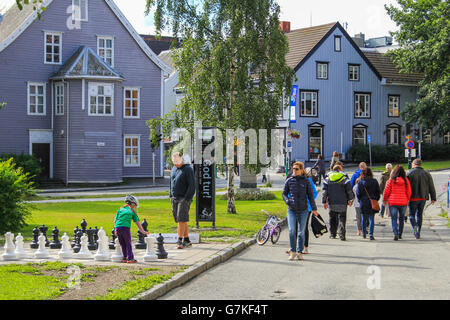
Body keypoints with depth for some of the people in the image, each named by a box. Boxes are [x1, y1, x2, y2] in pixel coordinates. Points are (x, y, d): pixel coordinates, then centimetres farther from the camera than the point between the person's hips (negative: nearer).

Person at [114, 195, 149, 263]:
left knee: (123, 244, 14)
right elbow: (138, 223, 13)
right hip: (125, 227, -4)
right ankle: (130, 258, 0)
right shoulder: (132, 211, 12)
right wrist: (143, 231, 19)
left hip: (117, 227, 4)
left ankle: (125, 257, 18)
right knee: (128, 244, 4)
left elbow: (115, 220, 19)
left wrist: (115, 230, 28)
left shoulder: (120, 209, 21)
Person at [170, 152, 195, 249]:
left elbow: (192, 185, -12)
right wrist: (171, 196, 13)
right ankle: (187, 241, 12)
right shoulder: (174, 169, 14)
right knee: (179, 220, 7)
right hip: (174, 199, 7)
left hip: (184, 198, -7)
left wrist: (187, 198, -17)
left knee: (181, 220, -13)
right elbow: (171, 183, 23)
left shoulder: (188, 169, -8)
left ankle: (180, 240, -11)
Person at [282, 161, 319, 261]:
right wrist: (287, 201, -9)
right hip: (291, 210, 0)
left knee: (301, 232, 4)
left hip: (303, 210, 0)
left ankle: (299, 252, 15)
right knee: (292, 230, -13)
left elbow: (311, 195, 4)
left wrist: (314, 208, -3)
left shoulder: (306, 181, 1)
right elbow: (284, 193, 12)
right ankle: (292, 251, -1)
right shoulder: (289, 181, 4)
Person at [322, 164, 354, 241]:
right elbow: (349, 190, -2)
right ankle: (341, 234, -13)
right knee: (342, 218, -1)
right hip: (342, 203, -2)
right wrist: (350, 199, 9)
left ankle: (332, 234, 19)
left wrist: (324, 201, 5)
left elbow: (325, 191, 3)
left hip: (331, 203, 2)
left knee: (332, 219, 15)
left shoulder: (327, 179, 6)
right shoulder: (344, 178, -1)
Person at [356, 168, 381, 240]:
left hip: (363, 203, 0)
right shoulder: (374, 181, -2)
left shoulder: (360, 182, -5)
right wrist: (376, 200, 13)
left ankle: (364, 234, 22)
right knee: (371, 219, 2)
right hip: (372, 203, 0)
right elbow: (378, 192, 1)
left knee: (364, 219, 13)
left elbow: (358, 193, -4)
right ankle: (371, 234, -10)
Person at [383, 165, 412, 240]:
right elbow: (409, 192, 2)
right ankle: (400, 234, 22)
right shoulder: (406, 180, -3)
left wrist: (384, 200, 12)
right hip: (403, 202, 2)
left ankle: (395, 233, -15)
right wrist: (407, 200, 18)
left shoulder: (391, 180, -7)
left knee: (394, 219, 3)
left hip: (393, 202, -2)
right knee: (401, 218, 17)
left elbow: (386, 191, -2)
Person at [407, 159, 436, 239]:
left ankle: (415, 226, -21)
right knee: (419, 215, 13)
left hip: (413, 198, -3)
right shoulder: (427, 174, 5)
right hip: (423, 198, 3)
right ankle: (418, 233, 11)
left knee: (412, 215, 7)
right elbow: (431, 187, 6)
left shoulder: (409, 173, -5)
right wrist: (433, 198, 11)